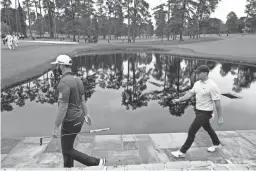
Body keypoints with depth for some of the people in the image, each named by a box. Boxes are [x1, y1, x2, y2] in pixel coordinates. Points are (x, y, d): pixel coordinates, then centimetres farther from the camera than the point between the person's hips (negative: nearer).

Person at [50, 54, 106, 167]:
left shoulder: (63, 83, -27)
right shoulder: (77, 79, 4)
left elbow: (63, 108, -28)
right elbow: (82, 99, 14)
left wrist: (55, 128, -19)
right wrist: (86, 115, 25)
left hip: (70, 122, -9)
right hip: (78, 118, 9)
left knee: (67, 151, 7)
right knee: (67, 147, 23)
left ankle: (97, 163, 7)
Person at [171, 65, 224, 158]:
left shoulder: (212, 86, -22)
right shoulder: (197, 83, 2)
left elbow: (217, 102, -19)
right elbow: (190, 94, 3)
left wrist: (220, 117, -15)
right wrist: (179, 100, -10)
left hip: (205, 113, -8)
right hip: (198, 110, 8)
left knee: (192, 131, -6)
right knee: (207, 128, 26)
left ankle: (182, 152, 5)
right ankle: (217, 144, 50)